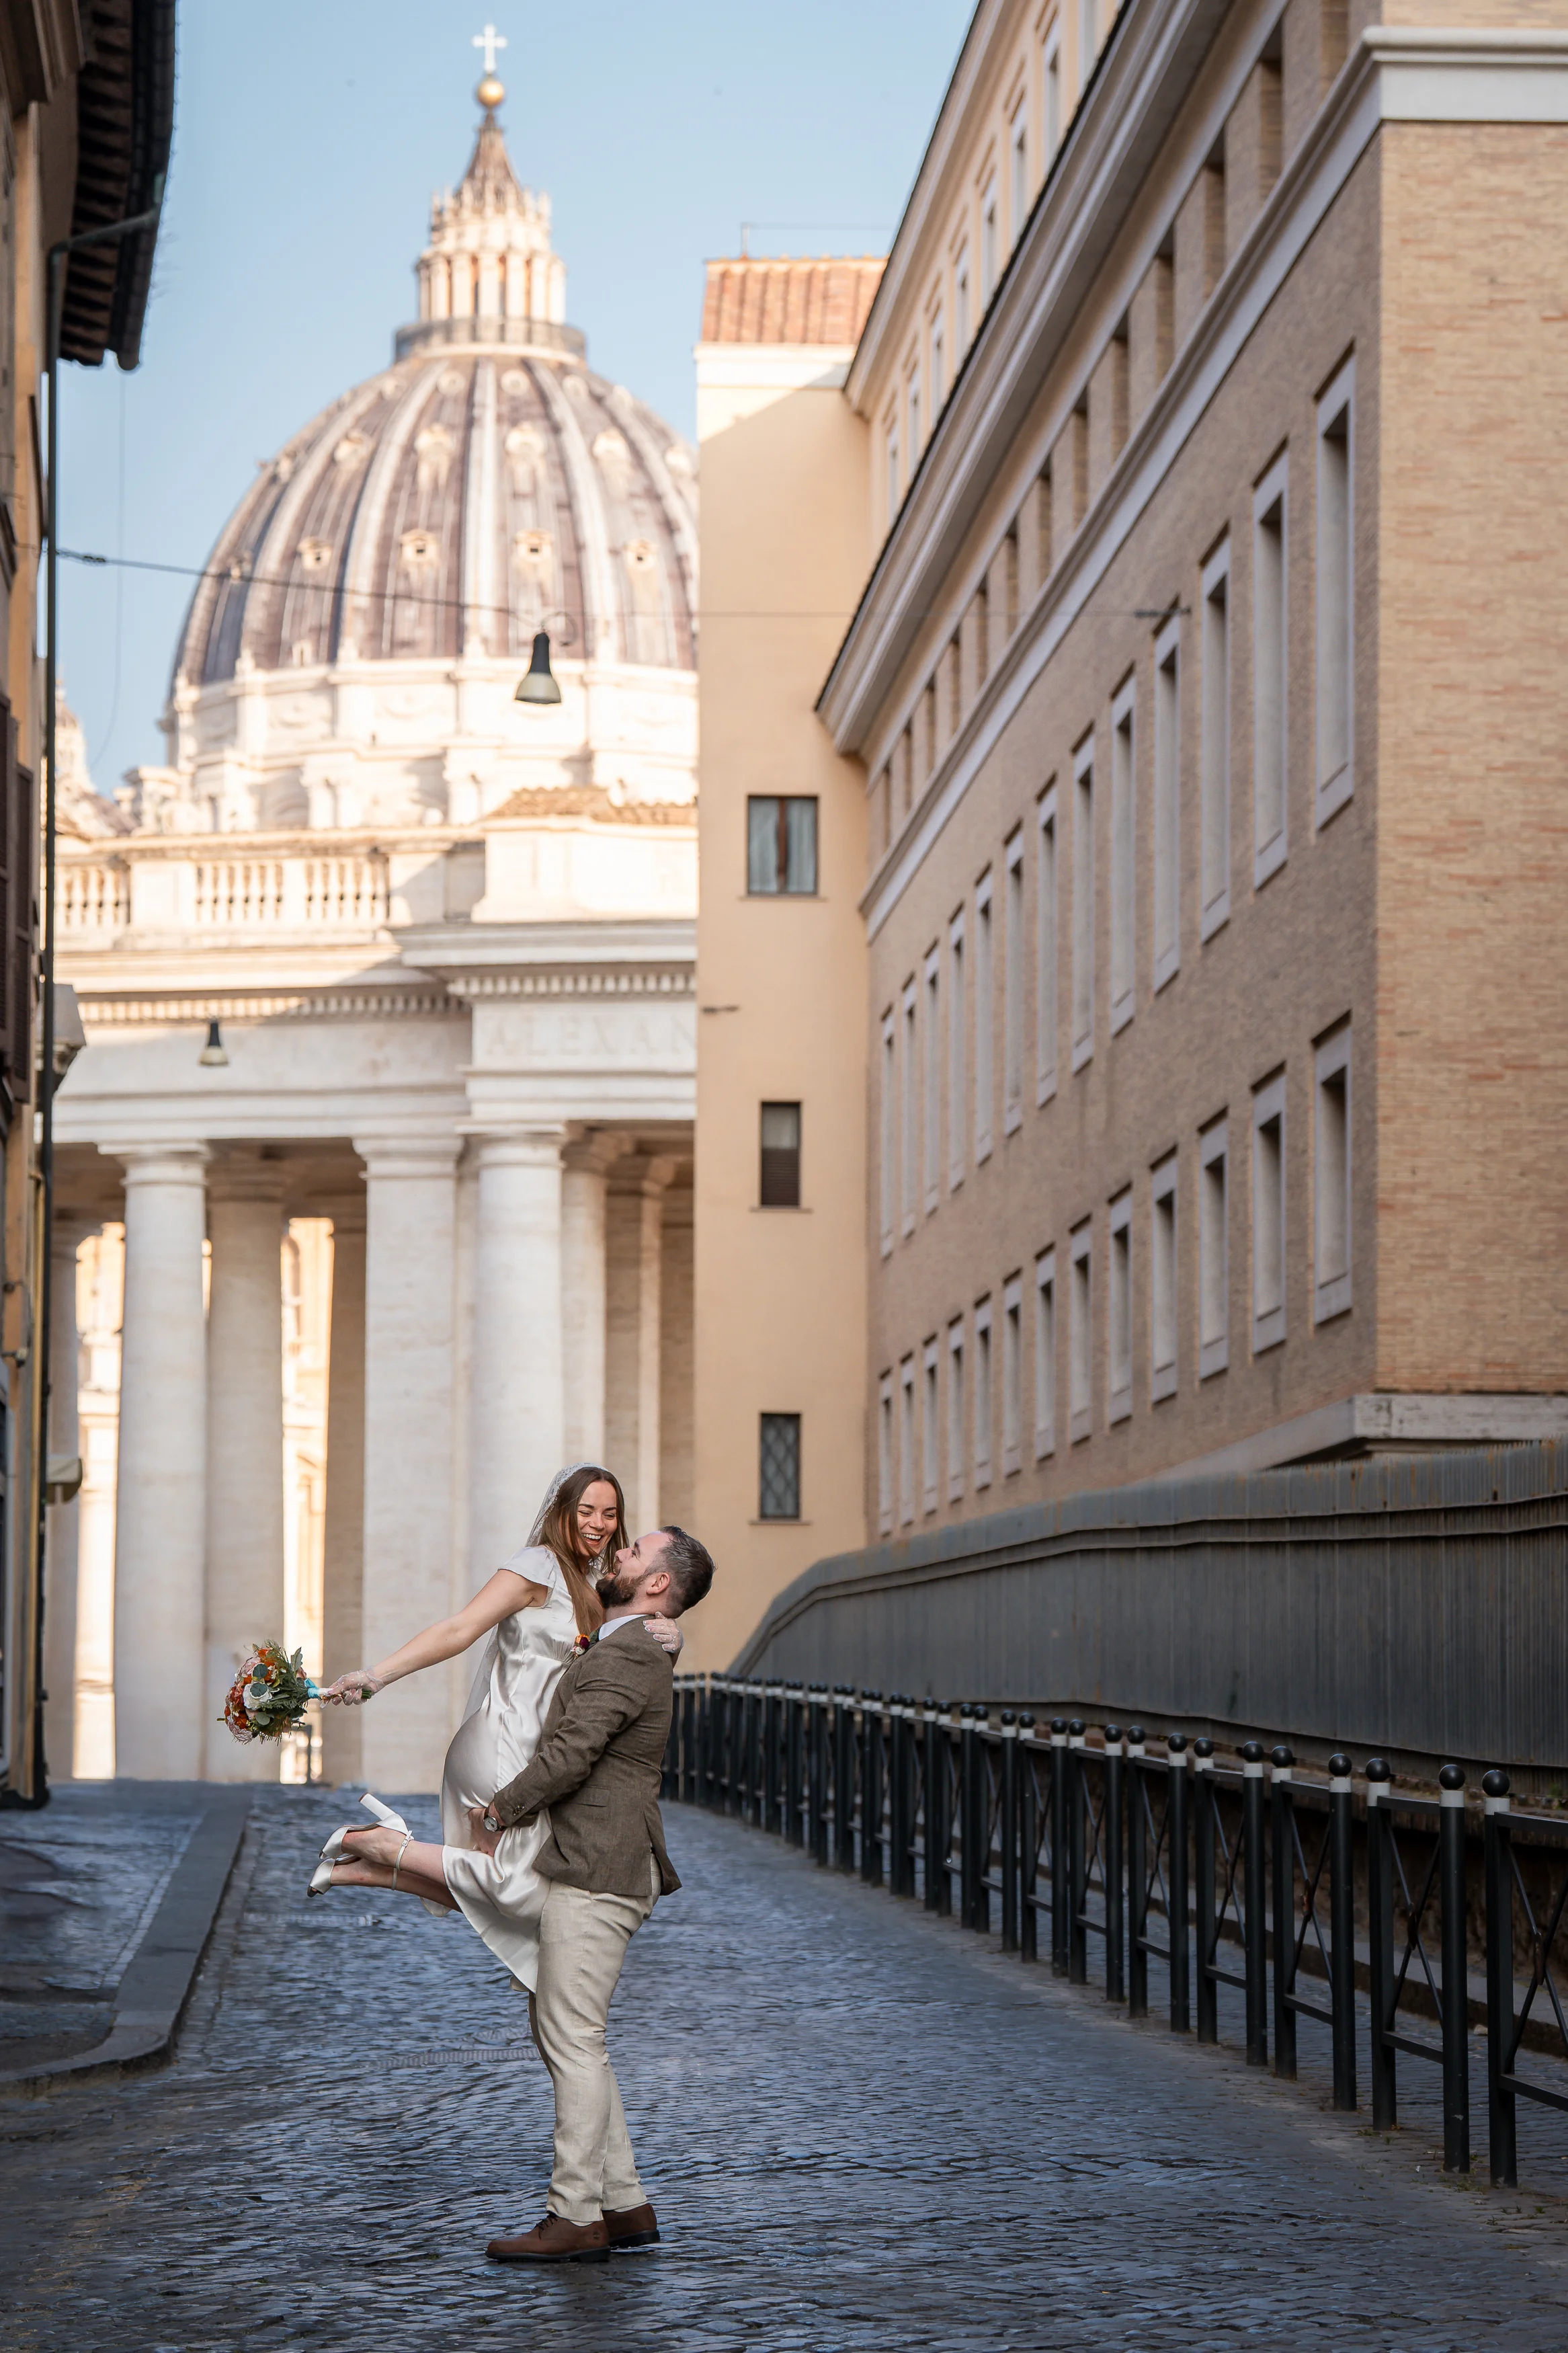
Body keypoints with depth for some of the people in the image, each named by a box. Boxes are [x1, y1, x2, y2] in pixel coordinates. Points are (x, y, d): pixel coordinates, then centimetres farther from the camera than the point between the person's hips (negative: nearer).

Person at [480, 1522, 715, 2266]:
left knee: (573, 2039, -9)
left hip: (597, 1876, -11)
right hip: (586, 1871, 11)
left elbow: (570, 1756, -19)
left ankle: (577, 2217, -6)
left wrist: (497, 1812, -6)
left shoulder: (624, 1658, -14)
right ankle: (625, 2204, 15)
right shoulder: (627, 1649, 19)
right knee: (554, 2028, 13)